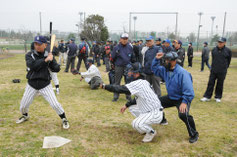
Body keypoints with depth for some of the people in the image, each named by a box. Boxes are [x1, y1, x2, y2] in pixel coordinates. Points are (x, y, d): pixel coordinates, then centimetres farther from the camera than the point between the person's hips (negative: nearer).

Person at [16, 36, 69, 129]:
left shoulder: (49, 56, -5)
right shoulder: (29, 55, -7)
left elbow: (56, 69, -6)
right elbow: (32, 66, -25)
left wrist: (57, 67, -28)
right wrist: (45, 60, -30)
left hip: (45, 85, -1)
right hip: (32, 85, 2)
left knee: (55, 104, -9)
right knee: (23, 105, 12)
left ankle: (64, 119, 15)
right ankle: (25, 116, 47)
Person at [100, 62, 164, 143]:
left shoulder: (138, 83, -23)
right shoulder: (144, 82, 7)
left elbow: (121, 89, -25)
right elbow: (137, 98, 18)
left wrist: (105, 86, -14)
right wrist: (126, 105, 13)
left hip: (156, 114, -10)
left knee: (136, 124, -25)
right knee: (131, 107, 17)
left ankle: (151, 132, 3)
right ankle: (145, 127, 21)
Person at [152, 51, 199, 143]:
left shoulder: (182, 73, -27)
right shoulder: (165, 70, -2)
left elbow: (189, 91, -29)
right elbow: (155, 69, 12)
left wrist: (184, 102, -36)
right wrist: (156, 59, -5)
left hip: (182, 99, -8)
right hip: (171, 97, 8)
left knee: (183, 114, -33)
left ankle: (194, 134, -8)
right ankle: (162, 120, 40)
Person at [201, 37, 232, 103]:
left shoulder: (228, 51, -4)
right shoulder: (214, 50, 2)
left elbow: (229, 60, 7)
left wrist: (225, 67, 11)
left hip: (222, 72, -2)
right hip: (213, 70, 2)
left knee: (220, 84, 8)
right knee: (210, 83, 4)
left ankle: (218, 97, 21)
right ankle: (207, 97, 10)